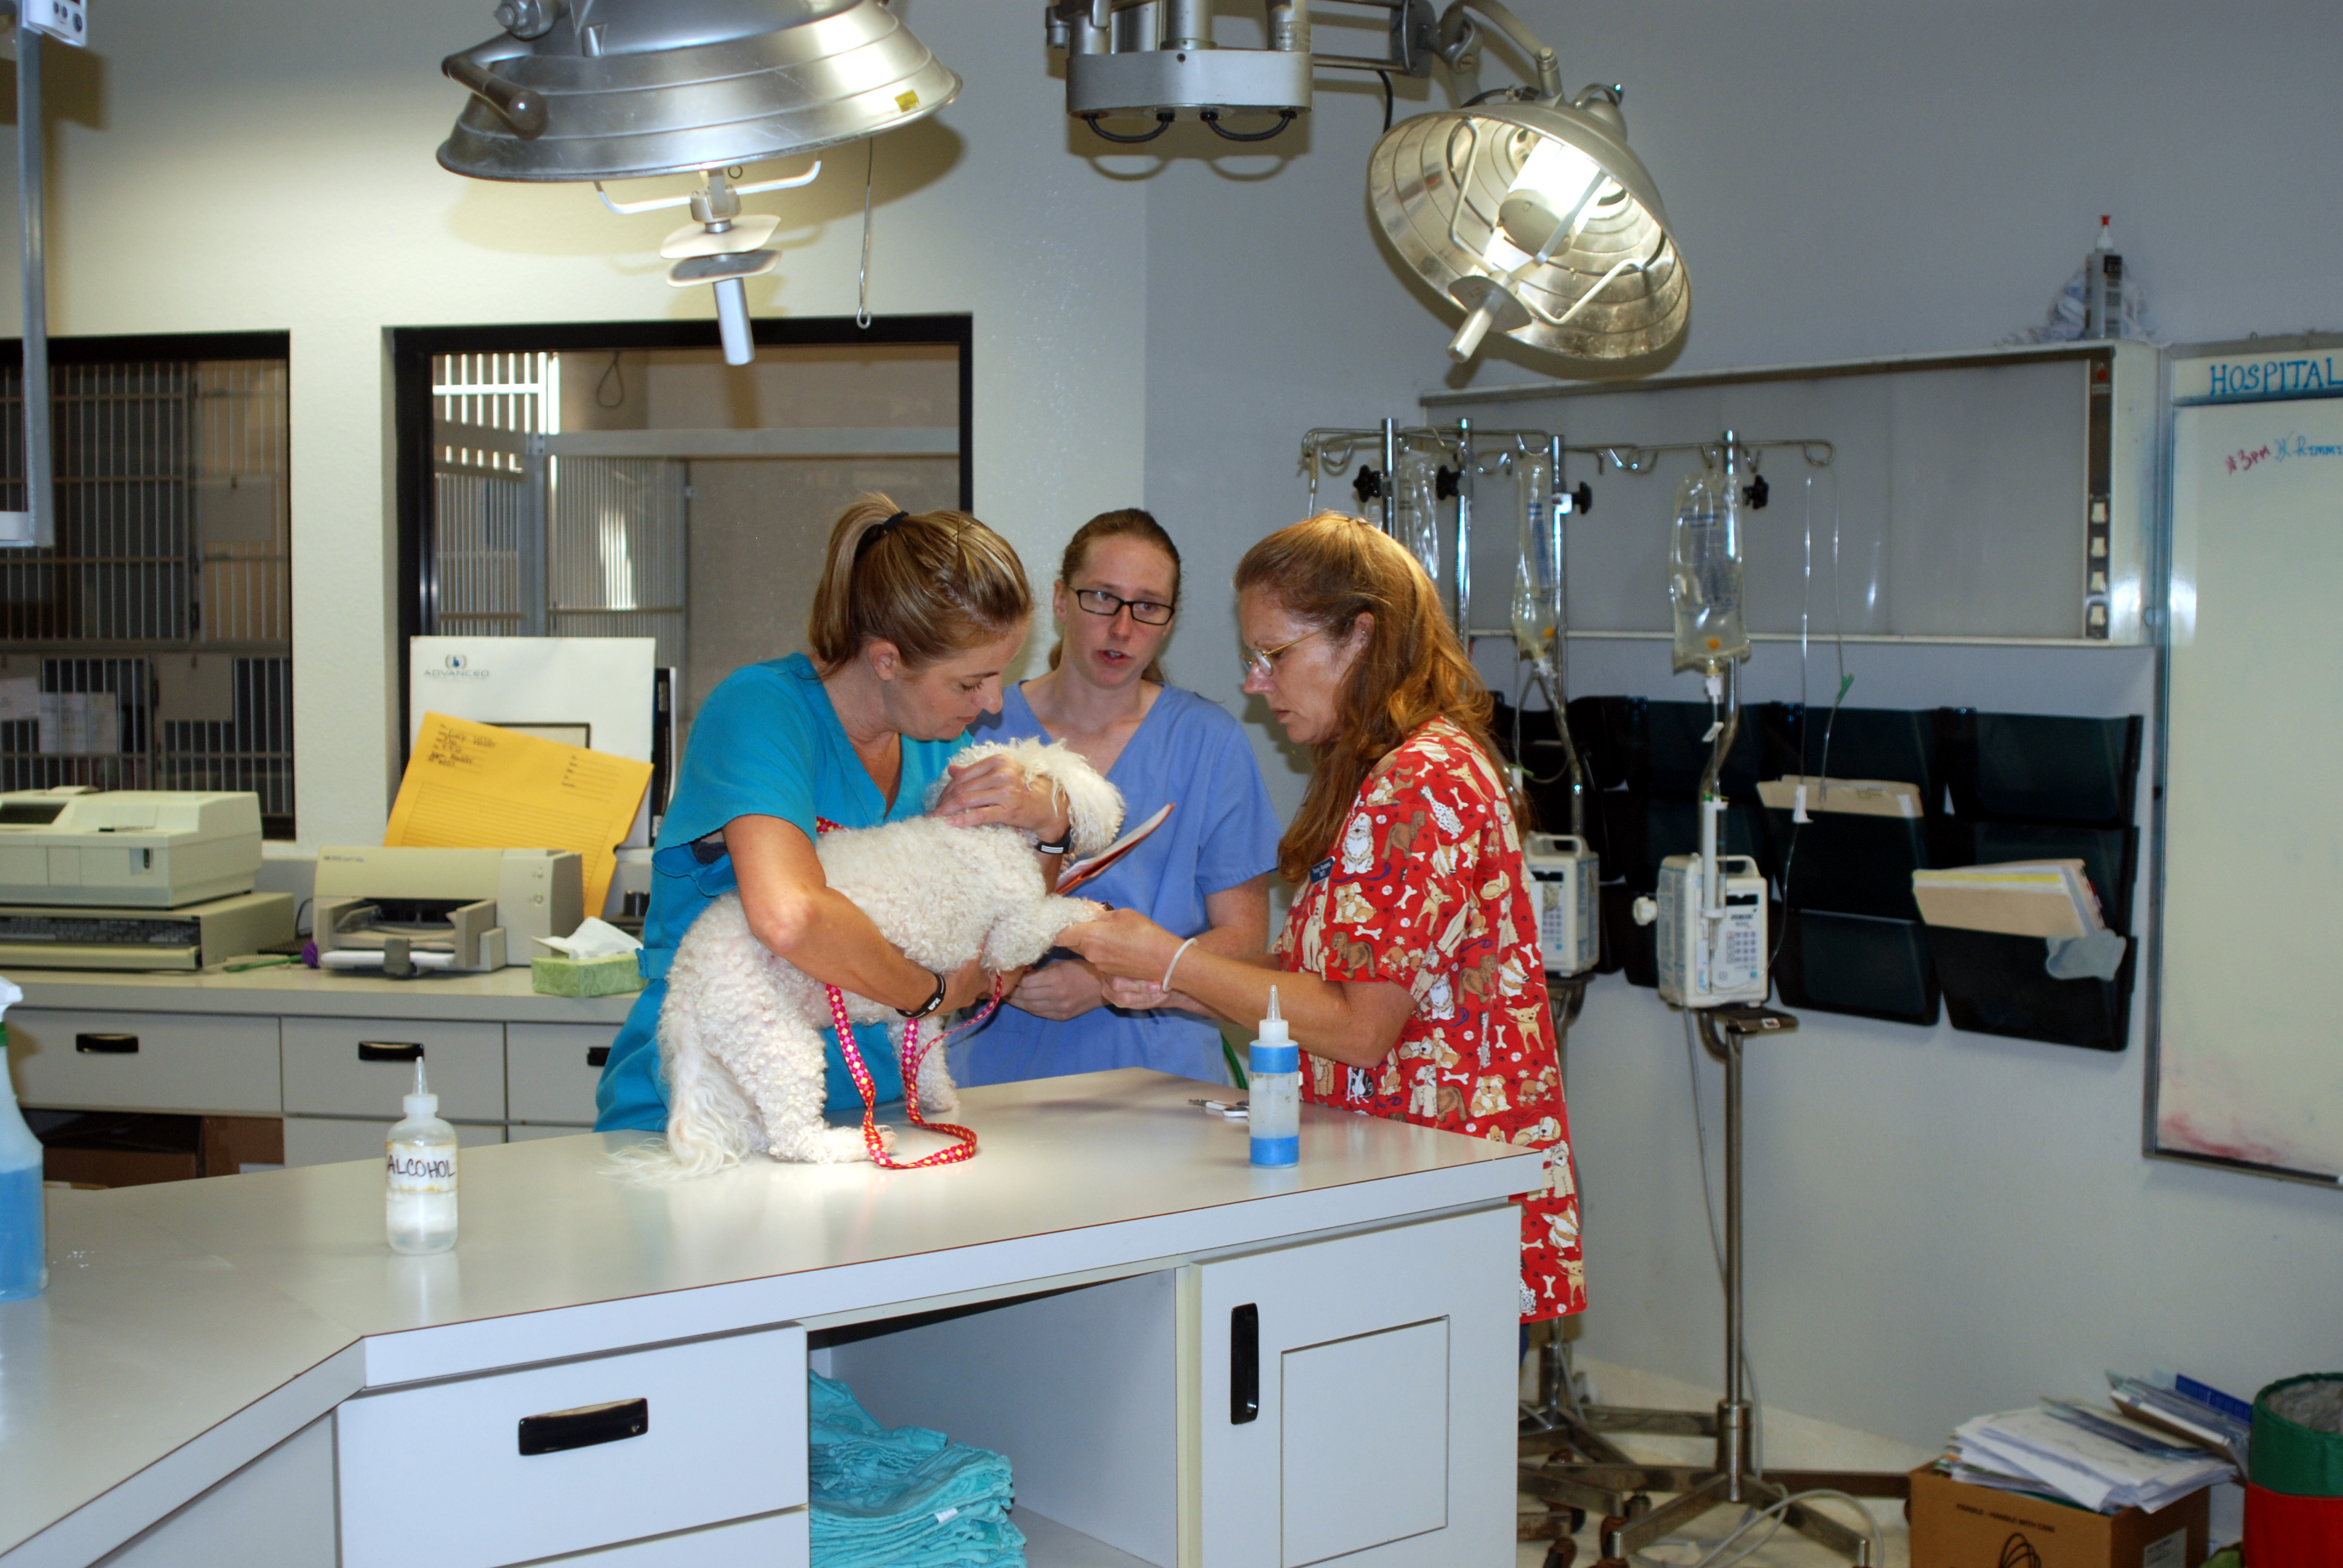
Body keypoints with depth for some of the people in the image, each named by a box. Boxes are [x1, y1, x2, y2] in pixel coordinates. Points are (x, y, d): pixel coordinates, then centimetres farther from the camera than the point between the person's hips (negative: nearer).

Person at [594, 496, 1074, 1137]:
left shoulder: (940, 744, 7)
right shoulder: (762, 707, -17)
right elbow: (789, 917, -35)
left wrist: (1048, 824, -7)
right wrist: (932, 993, -19)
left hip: (861, 1106, 7)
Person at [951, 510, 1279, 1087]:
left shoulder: (1209, 742, 4)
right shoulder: (982, 729, 6)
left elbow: (1243, 934, 2)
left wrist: (1106, 981, -11)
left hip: (1157, 1067, -1)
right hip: (1001, 1064, 1)